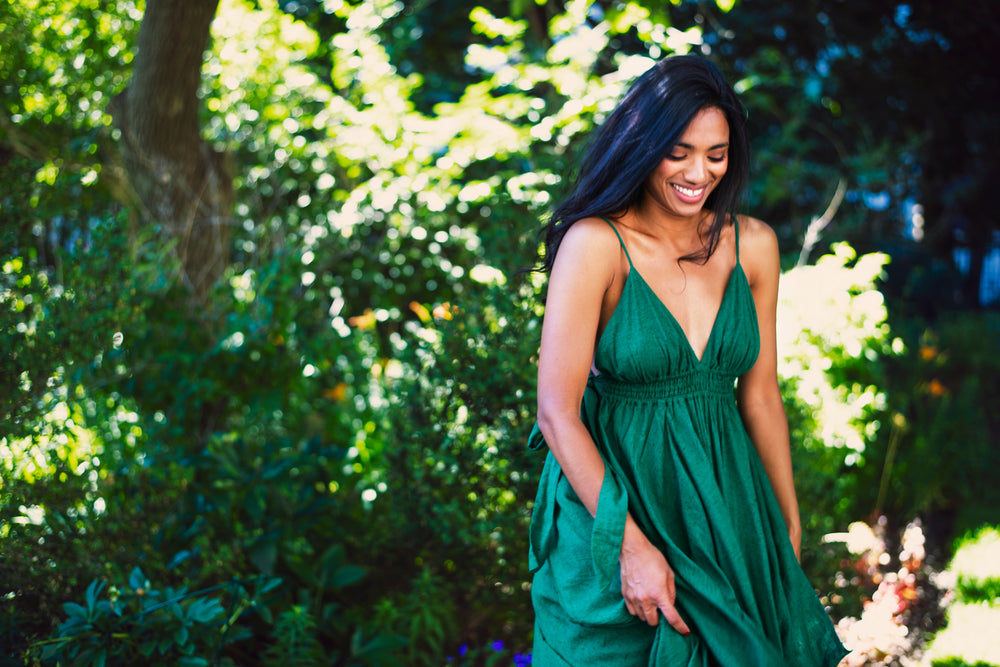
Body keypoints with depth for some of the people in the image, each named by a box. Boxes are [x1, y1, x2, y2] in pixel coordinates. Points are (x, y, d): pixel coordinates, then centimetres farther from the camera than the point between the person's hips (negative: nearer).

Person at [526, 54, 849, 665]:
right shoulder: (596, 244, -16)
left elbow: (760, 395, 7)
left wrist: (789, 523, 11)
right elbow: (557, 413, -17)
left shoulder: (752, 244, -1)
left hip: (725, 501, 4)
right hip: (613, 494, -4)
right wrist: (631, 543, -19)